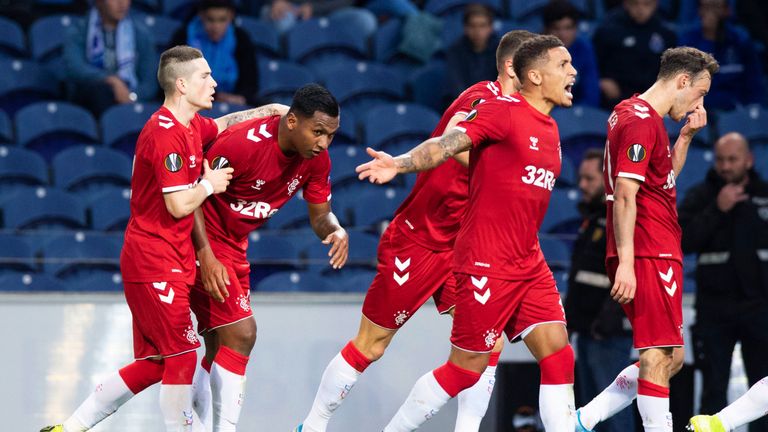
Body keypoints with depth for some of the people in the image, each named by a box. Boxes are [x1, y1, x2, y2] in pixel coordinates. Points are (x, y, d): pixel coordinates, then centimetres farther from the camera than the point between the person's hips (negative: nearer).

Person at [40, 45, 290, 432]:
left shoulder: (190, 125, 11)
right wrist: (210, 184, -6)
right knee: (182, 355, -7)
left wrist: (270, 111, 21)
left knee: (154, 363, 10)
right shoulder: (167, 134, -18)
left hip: (168, 262, 10)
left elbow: (222, 125, 34)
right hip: (157, 264, -10)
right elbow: (180, 205, -23)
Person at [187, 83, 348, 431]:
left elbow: (319, 215, 4)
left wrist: (335, 231, -20)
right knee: (241, 333, -18)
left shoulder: (316, 159, -7)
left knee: (219, 351, 14)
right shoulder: (243, 143, -27)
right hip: (203, 242, -8)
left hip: (234, 247, 8)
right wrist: (206, 256, -25)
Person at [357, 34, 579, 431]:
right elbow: (448, 143, -23)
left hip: (529, 264, 8)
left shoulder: (549, 129, 13)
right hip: (486, 265, -8)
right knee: (467, 368, -1)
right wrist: (399, 164, -39)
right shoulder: (503, 111, -11)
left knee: (558, 356, -2)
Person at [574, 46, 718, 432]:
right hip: (651, 255, -10)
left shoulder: (637, 114, 18)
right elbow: (625, 195, -20)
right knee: (659, 355, -10)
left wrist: (686, 136, 18)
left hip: (660, 252, 10)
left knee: (670, 358, 13)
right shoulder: (642, 121, -13)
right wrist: (626, 263, -24)